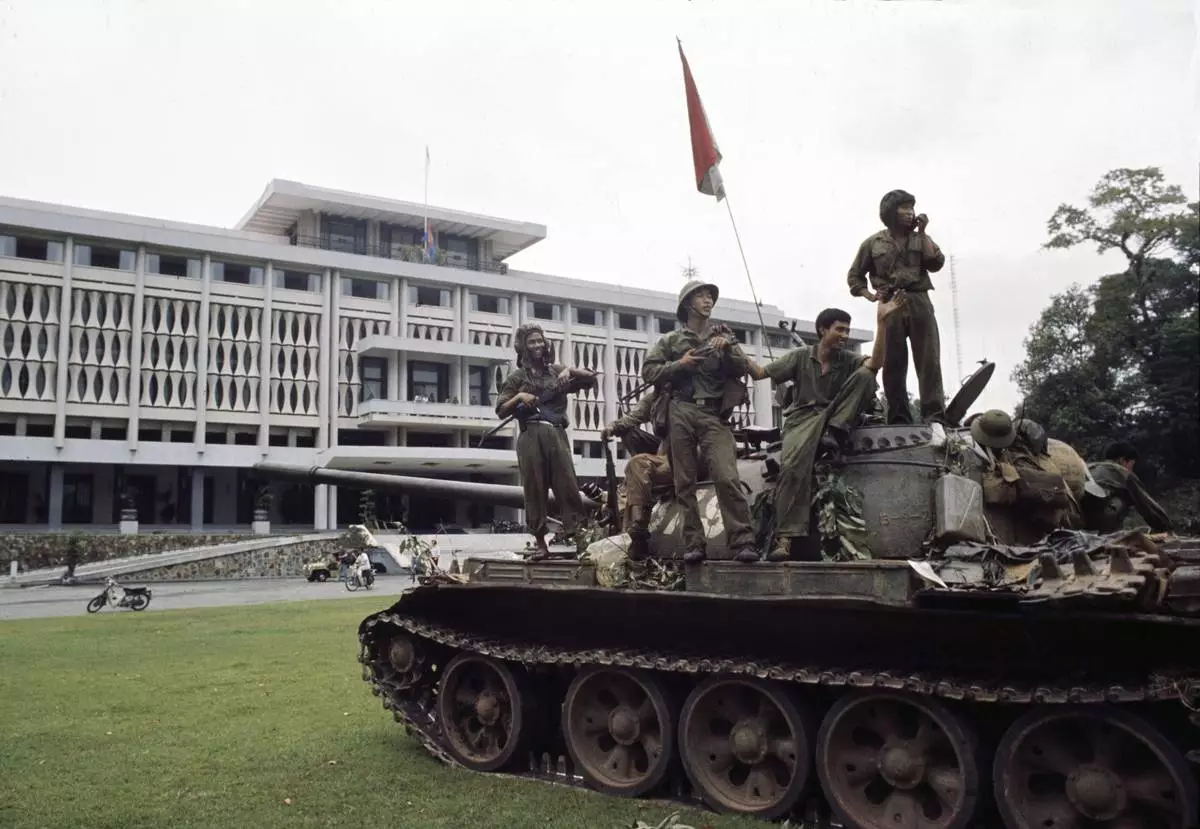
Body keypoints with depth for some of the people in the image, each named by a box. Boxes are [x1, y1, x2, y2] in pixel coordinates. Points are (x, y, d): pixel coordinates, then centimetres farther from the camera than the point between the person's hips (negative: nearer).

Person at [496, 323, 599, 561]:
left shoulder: (556, 370, 19)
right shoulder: (517, 377, 13)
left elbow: (591, 378, 15)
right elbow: (501, 411, 8)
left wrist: (570, 371, -1)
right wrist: (519, 397, -9)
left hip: (557, 434, 1)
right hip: (531, 436, -1)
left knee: (568, 485, -8)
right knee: (535, 489, -3)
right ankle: (540, 543, 0)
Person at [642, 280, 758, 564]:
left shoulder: (723, 336, 19)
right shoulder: (672, 340, 17)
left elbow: (741, 370, 8)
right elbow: (648, 371, 7)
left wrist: (727, 349, -10)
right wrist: (679, 365, -5)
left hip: (714, 415, -1)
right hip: (680, 413, 1)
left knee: (727, 478, -16)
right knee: (685, 483, -1)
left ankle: (743, 542, -18)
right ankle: (693, 544, 2)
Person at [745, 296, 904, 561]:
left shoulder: (849, 360, 7)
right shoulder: (801, 356, 6)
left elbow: (875, 362, -16)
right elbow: (760, 373, 4)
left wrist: (881, 322, -26)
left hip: (835, 419, 2)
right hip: (804, 417, -2)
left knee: (865, 375, -18)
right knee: (793, 464, -34)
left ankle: (834, 434, -22)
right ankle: (786, 537, -36)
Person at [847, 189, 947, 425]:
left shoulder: (920, 239, 18)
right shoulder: (873, 243, 14)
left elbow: (936, 264, 1)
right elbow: (854, 275, 18)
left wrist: (922, 232, 2)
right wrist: (870, 295, 2)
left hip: (919, 302, 1)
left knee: (929, 361, -10)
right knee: (893, 365, -4)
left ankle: (935, 416, -14)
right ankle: (899, 419, -3)